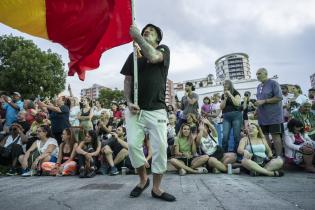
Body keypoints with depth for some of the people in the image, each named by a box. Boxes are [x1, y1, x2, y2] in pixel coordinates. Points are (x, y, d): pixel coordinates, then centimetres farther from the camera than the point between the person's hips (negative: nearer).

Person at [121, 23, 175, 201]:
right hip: (135, 109, 3)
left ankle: (156, 188, 12)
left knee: (160, 148, -4)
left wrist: (136, 36, -7)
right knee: (133, 145, -5)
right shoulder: (133, 56, 17)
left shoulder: (164, 49, 9)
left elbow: (153, 57, -16)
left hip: (157, 109, -2)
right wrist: (129, 102, -4)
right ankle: (143, 179, 19)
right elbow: (127, 81, 12)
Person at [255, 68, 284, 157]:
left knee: (275, 135, -4)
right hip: (262, 116, 7)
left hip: (273, 115, -7)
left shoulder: (273, 83, -6)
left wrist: (263, 101, -19)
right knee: (265, 136, 10)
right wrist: (257, 110, 10)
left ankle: (279, 156, 6)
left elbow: (279, 98, -15)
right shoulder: (259, 86, 15)